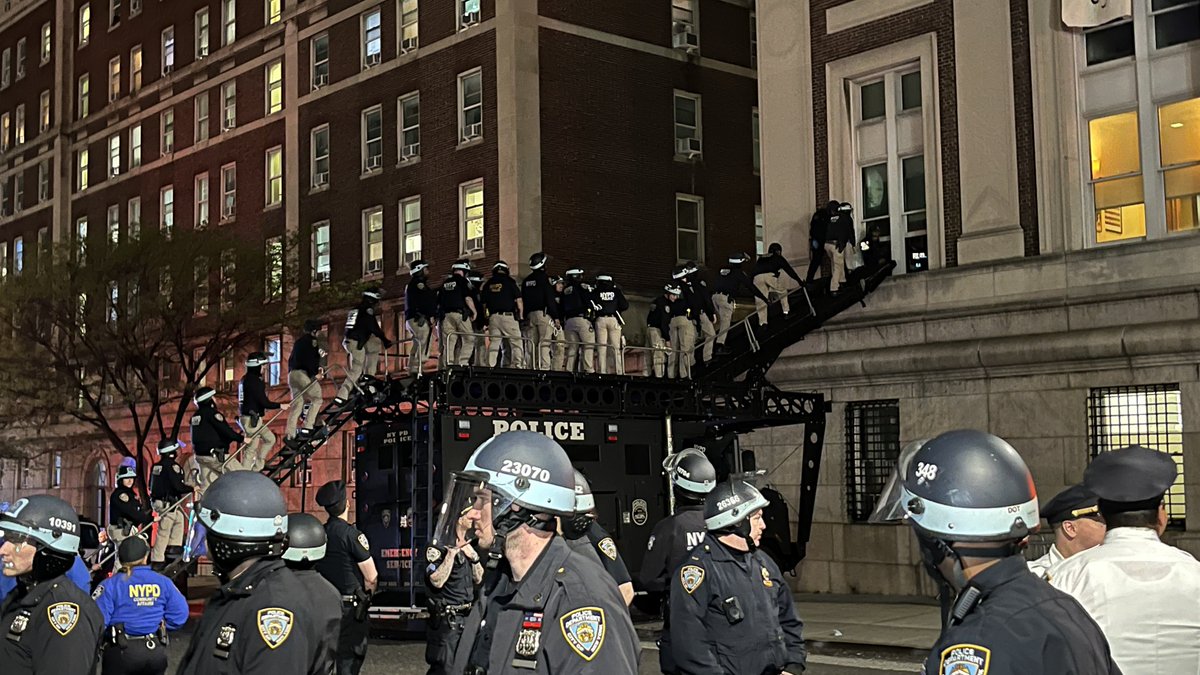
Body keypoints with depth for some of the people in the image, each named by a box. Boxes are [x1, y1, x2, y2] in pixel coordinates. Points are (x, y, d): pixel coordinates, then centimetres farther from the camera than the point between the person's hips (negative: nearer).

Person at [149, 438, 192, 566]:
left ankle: (174, 546, 19)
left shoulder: (156, 465, 10)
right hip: (168, 505, -9)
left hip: (157, 501, 9)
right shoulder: (172, 465, -16)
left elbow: (152, 485, 19)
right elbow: (178, 486, -22)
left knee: (180, 518, 21)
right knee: (163, 532, -3)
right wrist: (192, 489, -8)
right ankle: (157, 559, 0)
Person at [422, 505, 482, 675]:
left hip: (469, 618, 8)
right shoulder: (438, 548, -12)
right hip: (446, 621, -8)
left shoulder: (468, 547, 12)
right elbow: (437, 581, -23)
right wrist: (452, 552, -22)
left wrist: (474, 557, 0)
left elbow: (479, 579, 16)